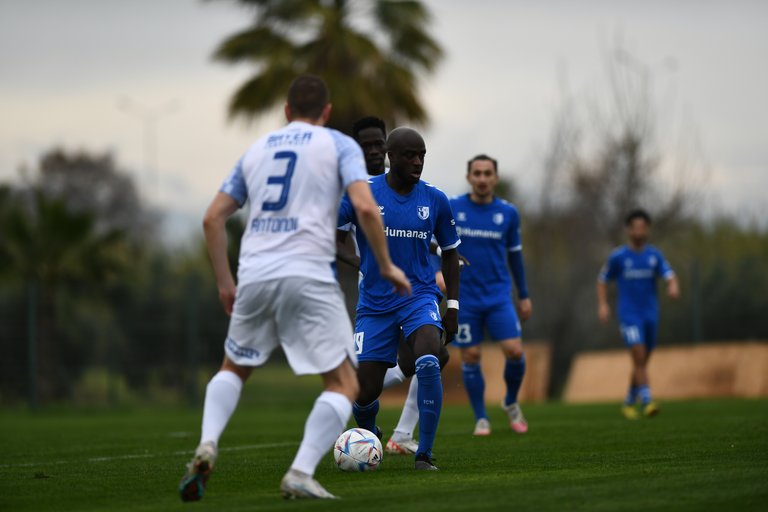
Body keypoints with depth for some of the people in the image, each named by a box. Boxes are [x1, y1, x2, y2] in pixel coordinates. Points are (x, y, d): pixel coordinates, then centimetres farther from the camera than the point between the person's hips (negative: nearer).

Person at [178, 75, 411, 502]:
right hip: (308, 277, -4)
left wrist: (224, 283, 25)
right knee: (344, 385, 4)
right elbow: (365, 207, -8)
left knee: (233, 368, 26)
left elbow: (212, 218, 18)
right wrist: (387, 267, 3)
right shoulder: (340, 146, 8)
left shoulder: (256, 149, 20)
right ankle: (301, 474, -14)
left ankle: (207, 446, 1)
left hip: (254, 275, 4)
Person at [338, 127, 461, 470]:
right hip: (374, 304, 0)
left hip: (419, 296, 0)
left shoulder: (435, 200, 1)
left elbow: (449, 251, 13)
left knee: (429, 363, -29)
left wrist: (453, 305, 7)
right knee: (364, 395, -2)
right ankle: (368, 437, 35)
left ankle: (424, 454, -20)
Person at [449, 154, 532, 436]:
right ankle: (481, 419, 14)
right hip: (464, 297, -1)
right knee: (470, 357, 0)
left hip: (498, 295, 1)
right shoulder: (451, 209, -3)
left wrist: (524, 295, 15)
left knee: (514, 351, -11)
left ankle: (511, 403, 16)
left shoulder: (508, 213, 2)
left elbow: (514, 254, 13)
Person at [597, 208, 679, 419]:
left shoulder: (654, 255, 5)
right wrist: (603, 305, -5)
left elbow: (669, 275, -4)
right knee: (639, 358, -18)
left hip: (650, 315, 4)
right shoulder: (617, 257, -2)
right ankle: (647, 401, -22)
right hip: (629, 315, -4)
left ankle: (629, 403, 25)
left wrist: (673, 287, -27)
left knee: (642, 362, 11)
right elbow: (602, 280, 7)